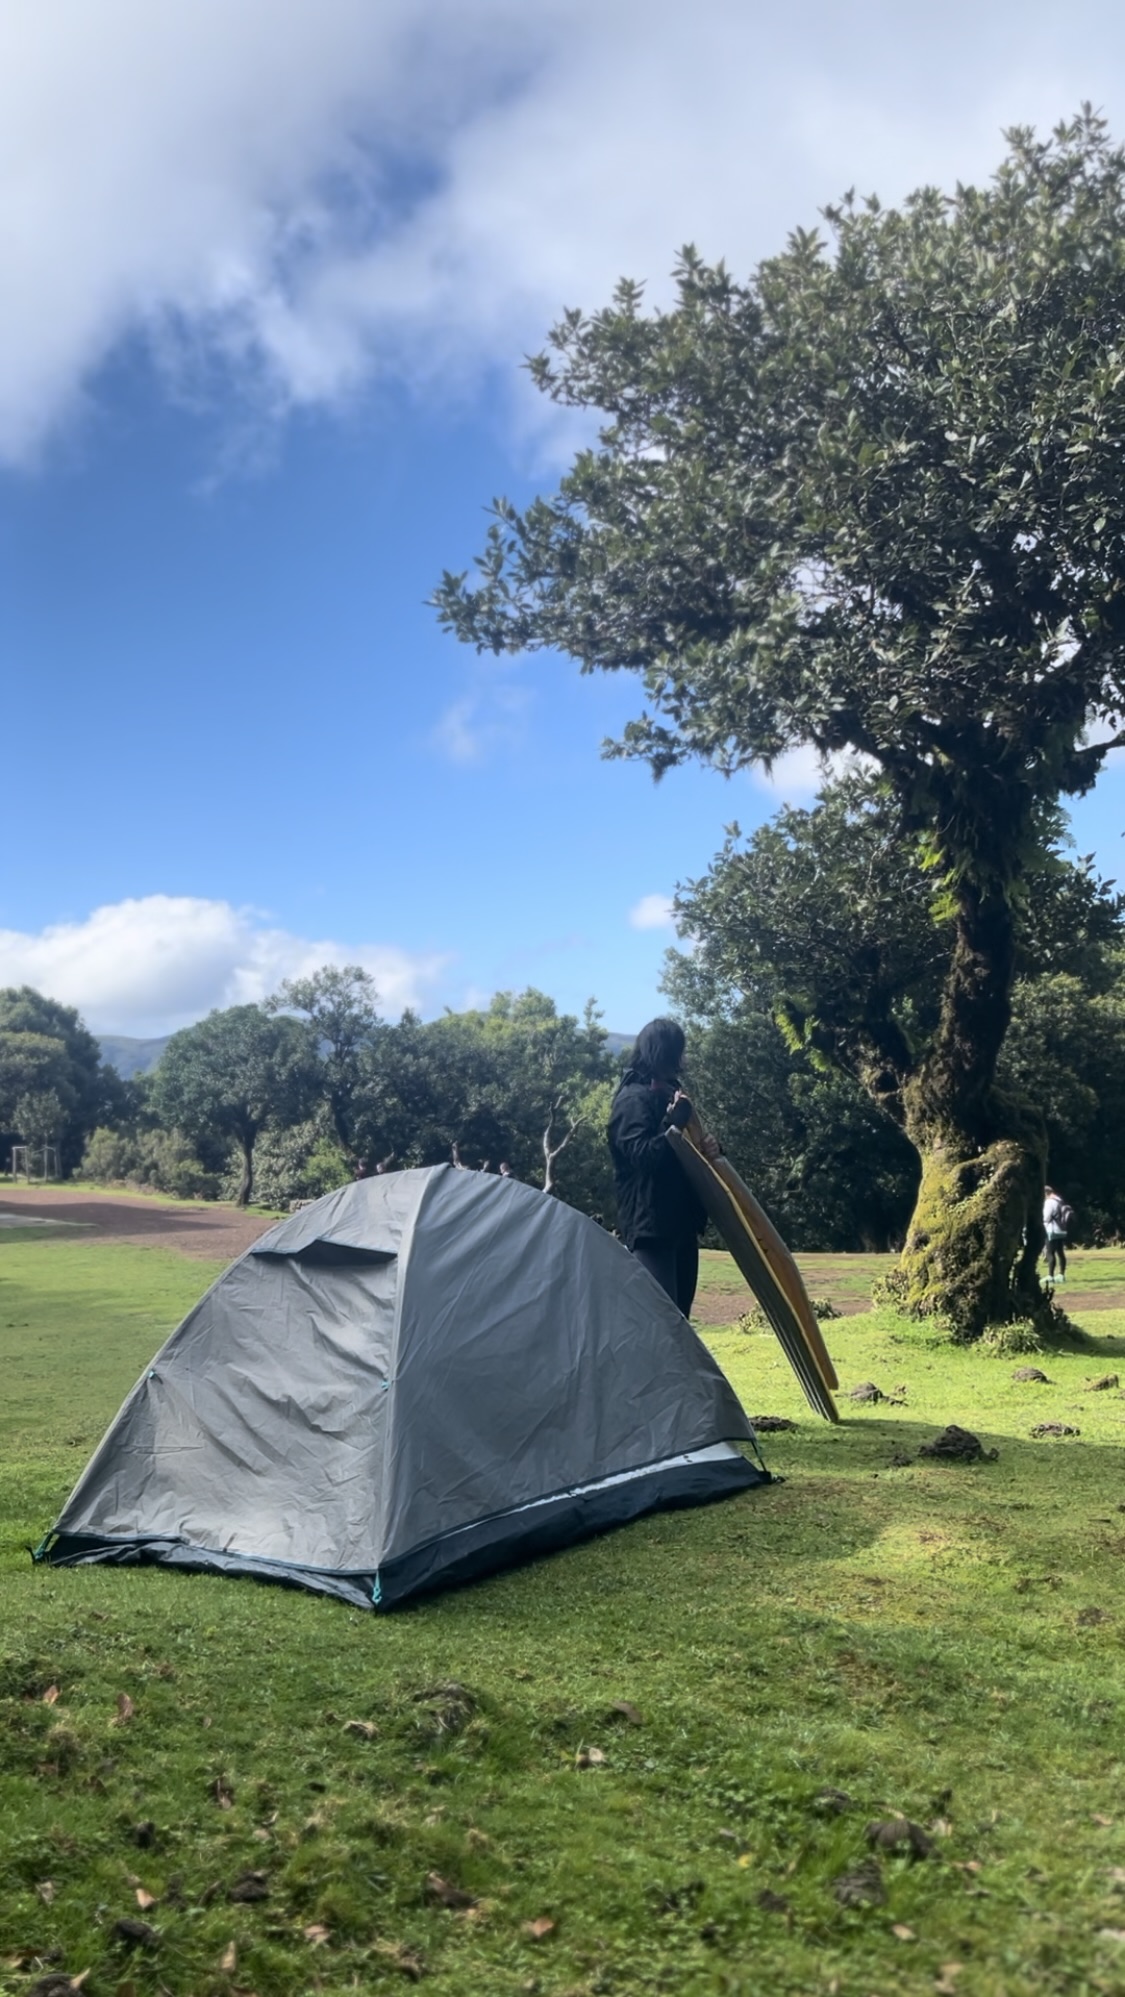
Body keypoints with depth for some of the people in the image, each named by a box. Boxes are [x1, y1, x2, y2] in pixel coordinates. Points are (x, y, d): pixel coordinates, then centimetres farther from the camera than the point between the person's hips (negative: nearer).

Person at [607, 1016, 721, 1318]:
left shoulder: (669, 1094, 16)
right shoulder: (633, 1099, -11)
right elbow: (642, 1154, -21)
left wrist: (707, 1148, 0)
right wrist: (675, 1124, -27)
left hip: (681, 1222, 9)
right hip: (650, 1226, -9)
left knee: (678, 1312, 11)